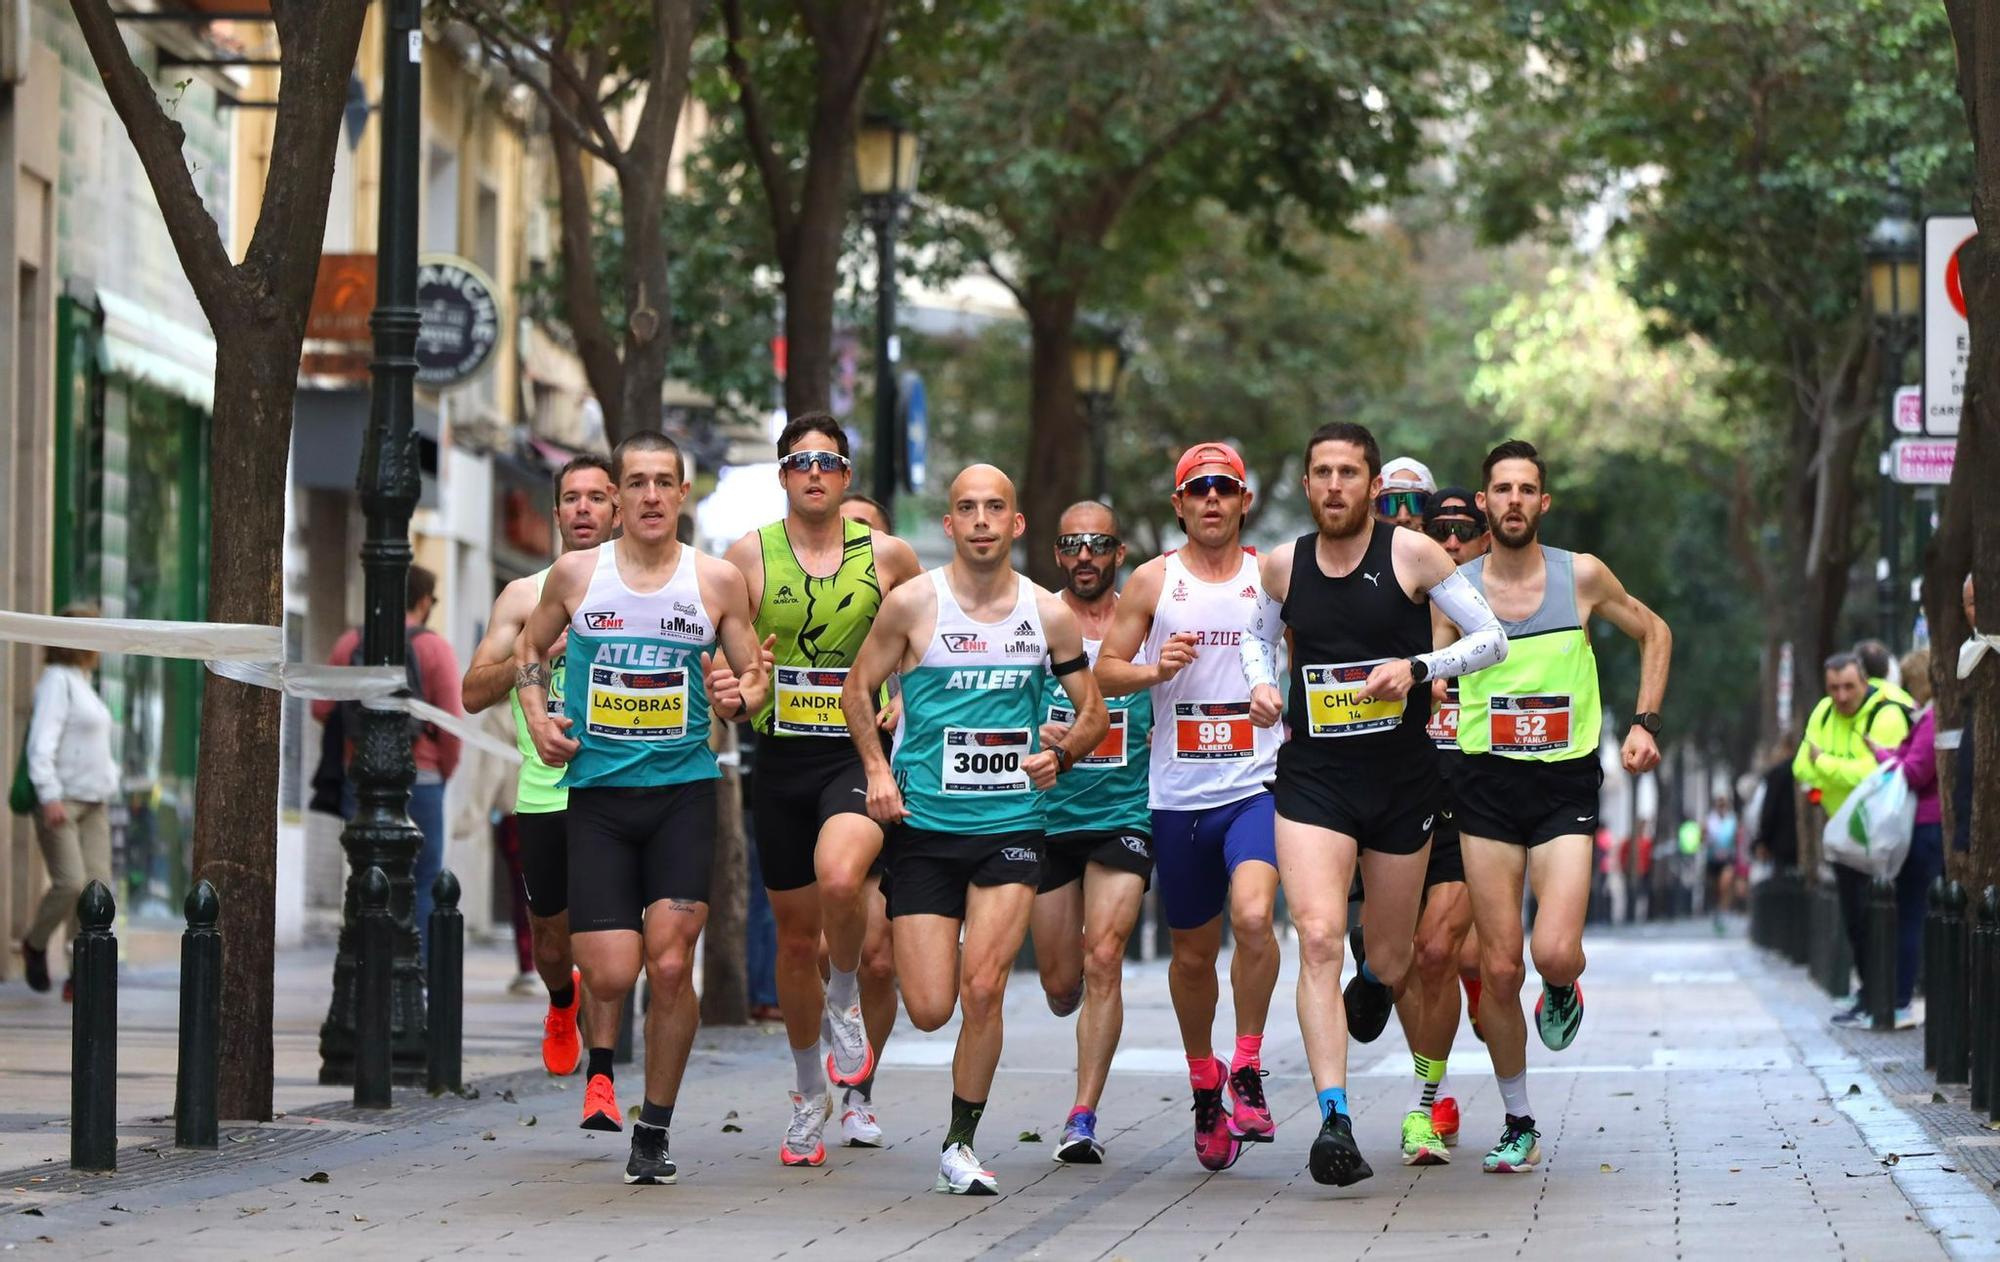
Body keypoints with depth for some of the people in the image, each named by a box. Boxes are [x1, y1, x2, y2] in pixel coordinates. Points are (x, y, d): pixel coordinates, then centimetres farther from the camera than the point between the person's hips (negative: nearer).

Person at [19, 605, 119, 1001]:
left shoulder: (82, 683, 18)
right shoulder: (57, 680, -9)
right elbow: (42, 742, -18)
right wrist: (49, 796, -25)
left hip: (93, 804, 9)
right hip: (60, 801, -9)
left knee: (99, 887, -3)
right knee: (70, 884, -16)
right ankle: (35, 944, 11)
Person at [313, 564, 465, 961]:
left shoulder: (351, 642, 4)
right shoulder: (435, 648, -5)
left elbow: (321, 709, 5)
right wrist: (446, 772, 7)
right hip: (418, 780, -3)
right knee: (423, 885, 5)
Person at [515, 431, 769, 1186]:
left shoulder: (717, 580, 2)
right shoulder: (575, 573, 3)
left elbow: (754, 674, 11)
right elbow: (530, 649, 19)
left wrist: (739, 696, -12)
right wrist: (536, 716, 2)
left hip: (684, 791, 0)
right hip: (597, 792, 0)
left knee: (670, 967, -10)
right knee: (609, 975, -9)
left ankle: (654, 1131, 7)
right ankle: (600, 1063, 29)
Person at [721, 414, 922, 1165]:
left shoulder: (887, 556, 2)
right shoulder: (748, 556, 3)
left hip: (861, 753, -2)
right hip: (782, 757, 2)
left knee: (840, 878, -32)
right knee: (796, 935, 9)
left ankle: (845, 1002, -2)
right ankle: (810, 1095, 28)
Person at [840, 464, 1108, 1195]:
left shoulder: (1048, 614, 2)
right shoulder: (913, 604, -4)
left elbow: (1094, 712, 13)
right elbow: (857, 690, 6)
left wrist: (1061, 754, -7)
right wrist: (877, 769, -7)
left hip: (1011, 825, 1)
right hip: (924, 826, -1)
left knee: (983, 991, -13)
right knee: (930, 1010, -5)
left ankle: (960, 1147, 5)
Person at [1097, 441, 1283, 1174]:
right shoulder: (1152, 582, 6)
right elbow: (1105, 670, 7)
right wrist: (1154, 669, -12)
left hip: (1257, 784, -2)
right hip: (1177, 793, 2)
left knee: (1253, 916, -25)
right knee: (1192, 950, 10)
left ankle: (1248, 1072, -10)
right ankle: (1204, 1085, 31)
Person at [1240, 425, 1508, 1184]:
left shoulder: (1412, 554, -6)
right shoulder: (1282, 567, 3)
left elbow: (1493, 640, -2)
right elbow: (1259, 636, 24)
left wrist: (1418, 667, -17)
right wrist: (1262, 684, 3)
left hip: (1403, 780, 0)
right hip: (1312, 779, 0)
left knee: (1390, 960, 11)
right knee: (1317, 938, -19)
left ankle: (1376, 974, 52)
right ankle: (1334, 1120, -23)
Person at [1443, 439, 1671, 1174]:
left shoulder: (1582, 577, 1)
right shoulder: (1456, 588, 2)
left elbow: (1654, 634, 16)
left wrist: (1644, 724, 8)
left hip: (1566, 783, -1)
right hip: (1486, 784, 1)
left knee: (1555, 954, -18)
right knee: (1499, 968, -2)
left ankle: (1561, 990, 21)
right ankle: (1518, 1126, 13)